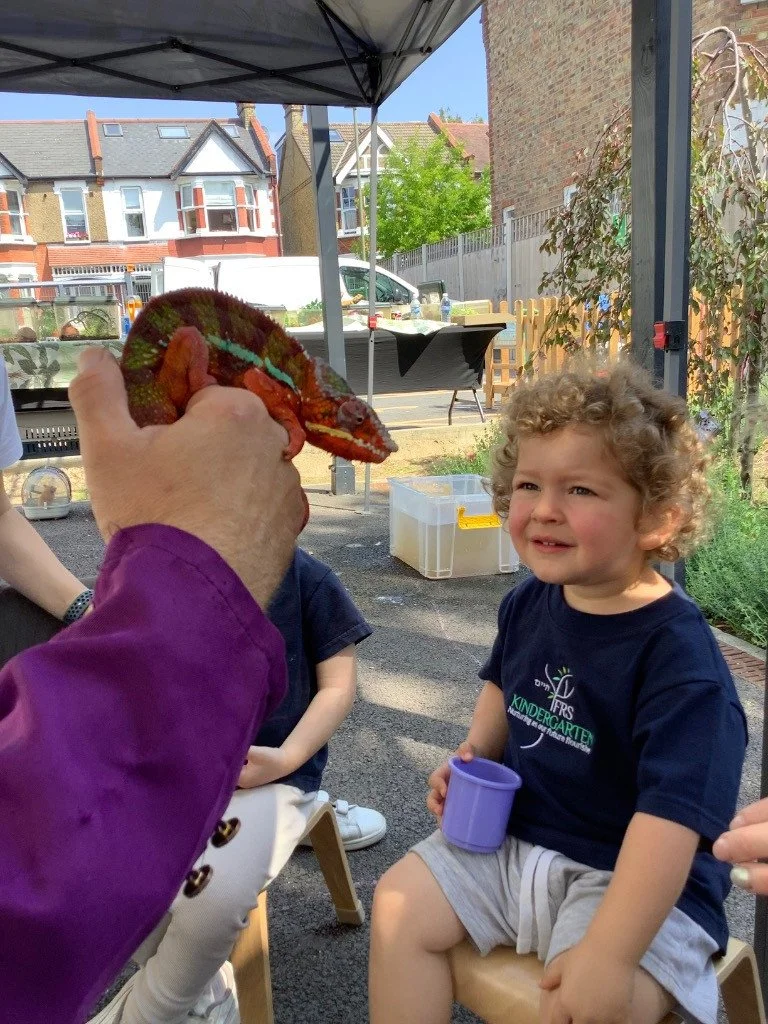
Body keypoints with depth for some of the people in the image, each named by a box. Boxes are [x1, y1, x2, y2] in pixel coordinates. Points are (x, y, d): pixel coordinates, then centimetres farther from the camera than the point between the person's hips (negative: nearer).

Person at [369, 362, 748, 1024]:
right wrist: (478, 754, 3)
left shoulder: (677, 653, -25)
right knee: (400, 905, 2)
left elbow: (672, 815, -29)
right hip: (516, 840, 7)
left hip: (636, 879, -6)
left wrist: (608, 956, -31)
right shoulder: (529, 603, -3)